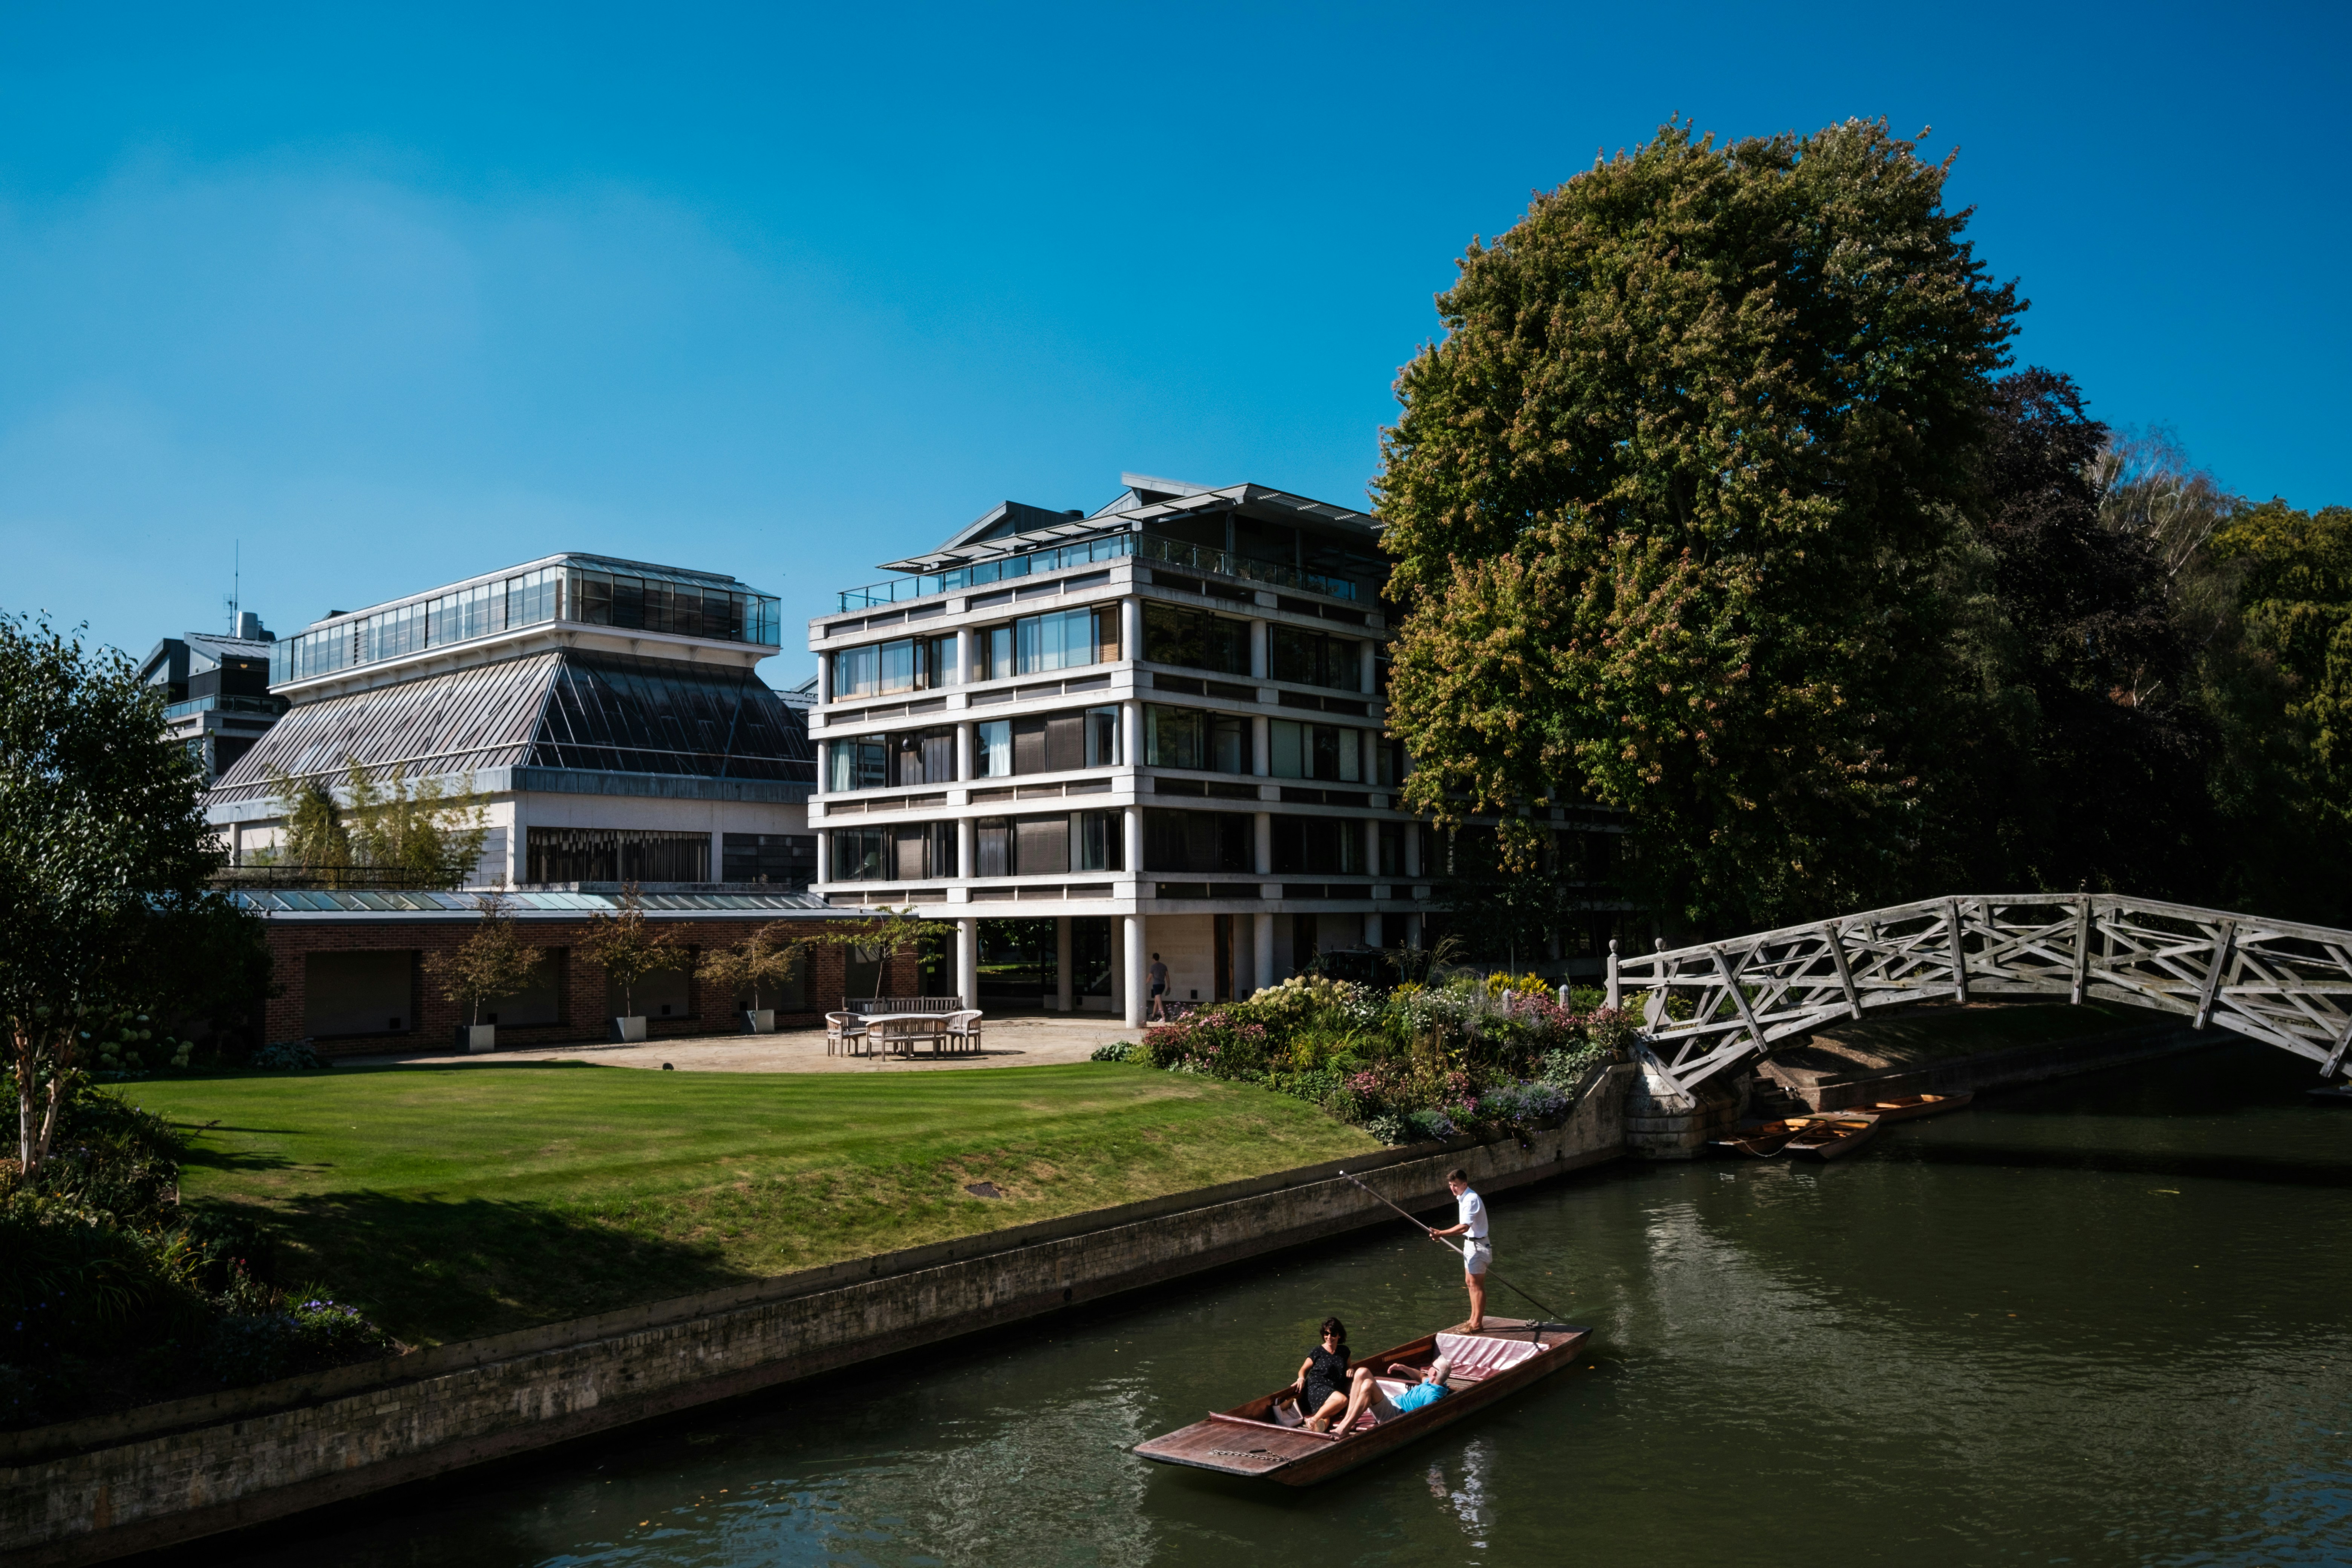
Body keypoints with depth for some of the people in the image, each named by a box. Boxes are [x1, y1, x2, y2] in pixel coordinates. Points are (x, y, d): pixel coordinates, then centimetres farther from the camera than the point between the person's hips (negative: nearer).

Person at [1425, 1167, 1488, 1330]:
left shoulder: (1471, 1200, -23)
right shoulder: (1463, 1198, 8)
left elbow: (1464, 1227, -33)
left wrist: (1441, 1234, -35)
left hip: (1477, 1244, -10)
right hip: (1471, 1243, 10)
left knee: (1476, 1284, -4)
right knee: (1470, 1282, 16)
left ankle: (1477, 1323, 3)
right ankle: (1474, 1319, 25)